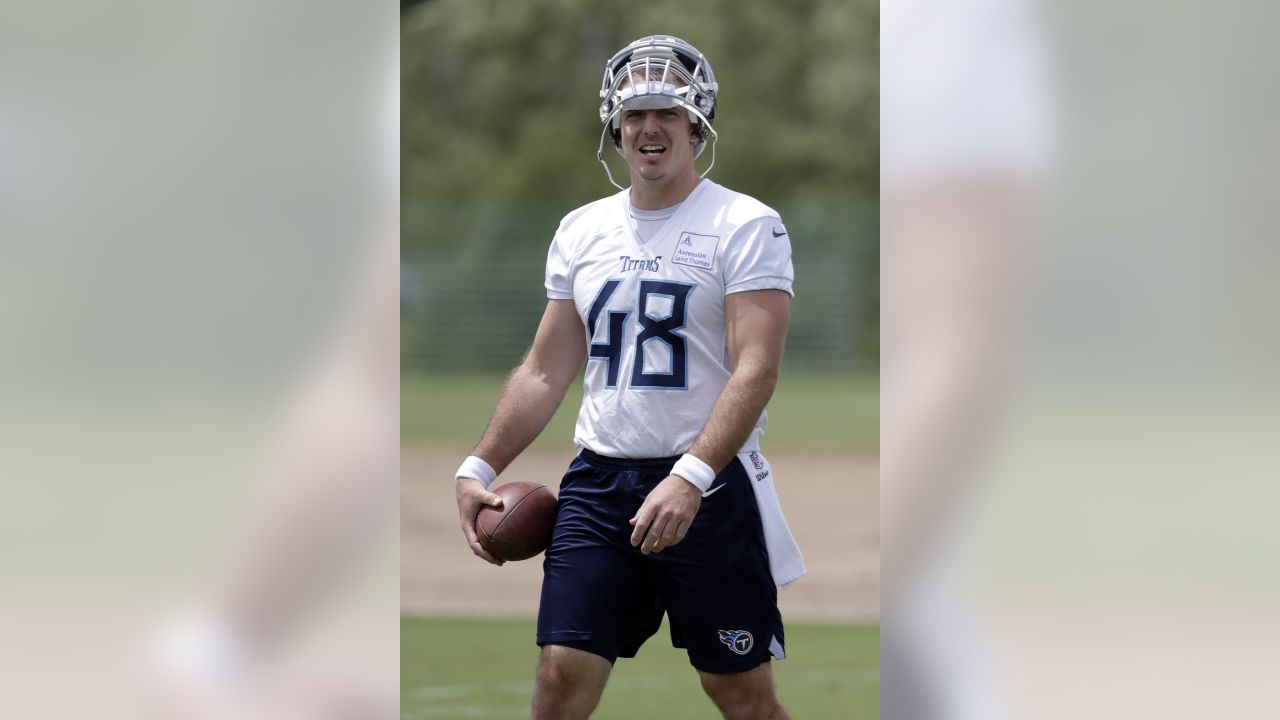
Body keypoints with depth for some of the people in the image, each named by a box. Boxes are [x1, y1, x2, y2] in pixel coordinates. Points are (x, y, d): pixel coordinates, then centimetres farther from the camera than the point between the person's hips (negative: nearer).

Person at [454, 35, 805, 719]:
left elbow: (755, 370, -15)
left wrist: (689, 480, -26)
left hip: (707, 487, -4)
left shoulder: (744, 225, -6)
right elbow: (546, 372, 18)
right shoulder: (581, 231, 12)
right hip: (598, 483, 4)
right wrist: (478, 469, 8)